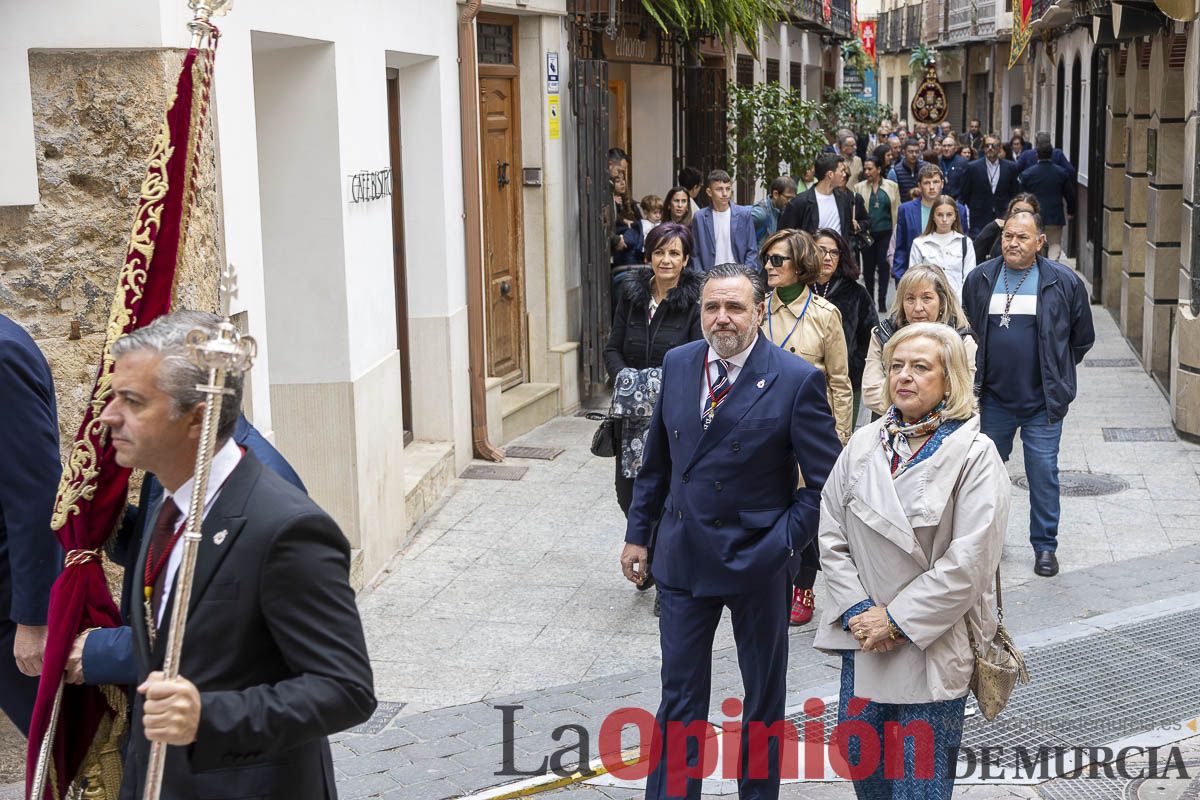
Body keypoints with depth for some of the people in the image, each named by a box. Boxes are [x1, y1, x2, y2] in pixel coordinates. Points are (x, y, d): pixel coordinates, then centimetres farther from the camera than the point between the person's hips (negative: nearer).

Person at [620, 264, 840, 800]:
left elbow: (825, 479, -11)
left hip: (757, 560, -3)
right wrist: (639, 531, 11)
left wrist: (785, 544, -16)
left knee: (763, 694, 16)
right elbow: (657, 459, 11)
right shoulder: (678, 364, 0)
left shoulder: (797, 380, -14)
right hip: (684, 555, 3)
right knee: (679, 694, 10)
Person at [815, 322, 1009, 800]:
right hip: (864, 640, 5)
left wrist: (897, 619, -16)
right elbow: (831, 536, 3)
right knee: (858, 760, 15)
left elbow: (968, 563, -17)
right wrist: (858, 611, -9)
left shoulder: (974, 456, -11)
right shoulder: (865, 445, 4)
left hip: (933, 647, -5)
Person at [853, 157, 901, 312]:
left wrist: (897, 231, -1)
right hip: (867, 233, 1)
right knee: (868, 266, 9)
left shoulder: (892, 186, 2)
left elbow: (897, 210, 3)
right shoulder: (859, 187, 3)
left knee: (883, 264, -5)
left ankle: (882, 299, -1)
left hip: (885, 231, -1)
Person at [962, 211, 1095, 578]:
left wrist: (1057, 374, 9)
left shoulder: (1064, 282, -5)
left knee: (1044, 473, 2)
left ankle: (1045, 545, 15)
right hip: (992, 398, 3)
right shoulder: (979, 279, 2)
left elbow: (1083, 337, 7)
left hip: (1043, 400, -2)